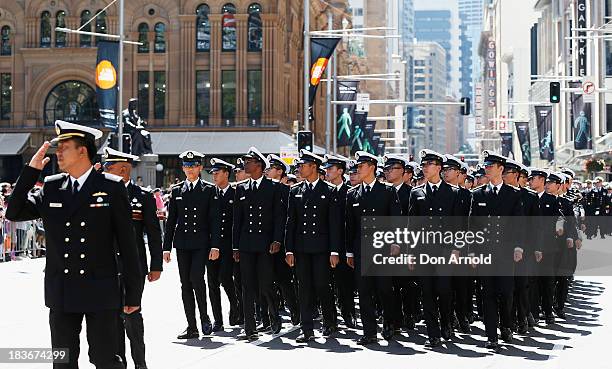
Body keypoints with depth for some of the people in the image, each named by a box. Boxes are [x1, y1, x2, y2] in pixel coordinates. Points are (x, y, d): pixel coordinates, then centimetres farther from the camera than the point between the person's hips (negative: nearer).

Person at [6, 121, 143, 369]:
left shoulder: (112, 187, -4)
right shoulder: (51, 187, 8)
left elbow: (127, 243, -3)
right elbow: (14, 213, 2)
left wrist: (133, 293, -4)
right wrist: (31, 170, -4)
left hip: (100, 292, -4)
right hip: (61, 293, 4)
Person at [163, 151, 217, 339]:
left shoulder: (209, 189, 3)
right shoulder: (176, 190, 11)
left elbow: (213, 219, -1)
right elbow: (171, 220, 11)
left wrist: (215, 244, -10)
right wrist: (167, 247, 6)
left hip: (201, 242, -3)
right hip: (182, 244, 3)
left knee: (196, 278, -18)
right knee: (185, 284, 3)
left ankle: (204, 317, 3)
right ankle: (192, 327, 9)